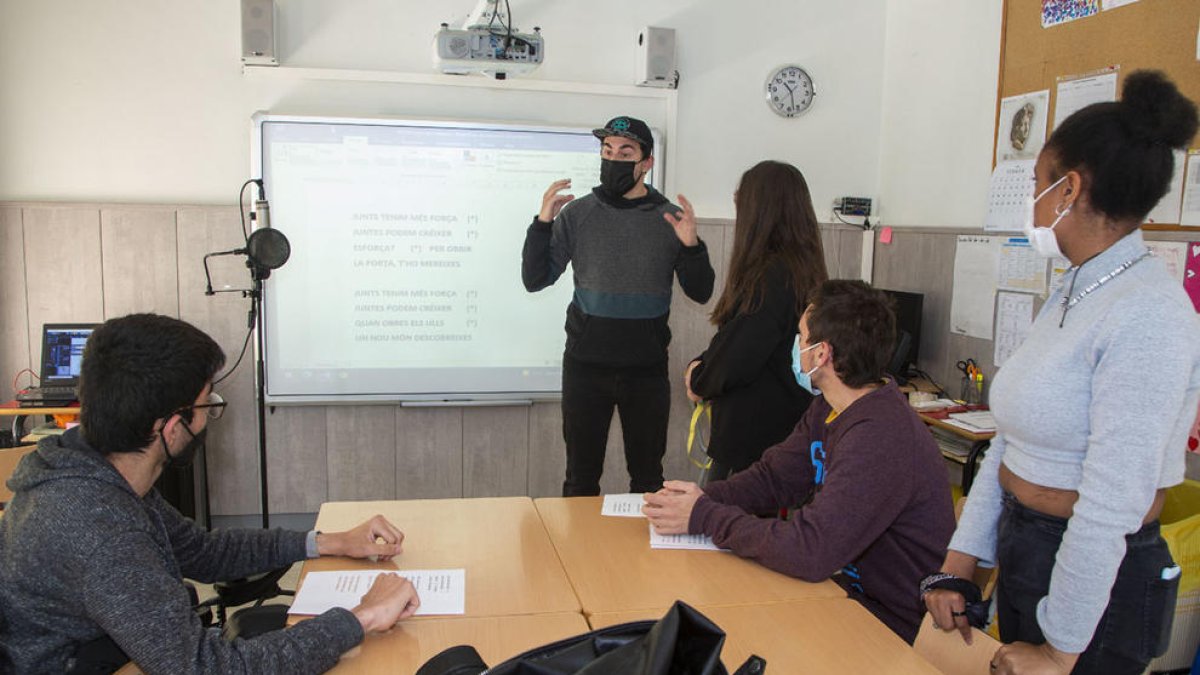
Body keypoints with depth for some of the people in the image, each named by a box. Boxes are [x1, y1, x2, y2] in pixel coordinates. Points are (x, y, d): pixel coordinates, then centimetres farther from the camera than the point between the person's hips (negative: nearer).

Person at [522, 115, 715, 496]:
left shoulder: (669, 218, 1)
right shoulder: (577, 214, 0)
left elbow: (700, 293, 2)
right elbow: (535, 280, -2)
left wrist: (691, 246, -16)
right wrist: (543, 223, -14)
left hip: (647, 368, 0)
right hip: (586, 365, 0)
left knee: (648, 476, 12)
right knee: (581, 476, 9)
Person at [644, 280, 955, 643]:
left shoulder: (880, 441, -31)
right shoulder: (829, 409, 3)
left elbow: (809, 550, -35)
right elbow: (773, 477, 6)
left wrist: (704, 517, -24)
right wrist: (704, 496, -13)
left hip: (894, 626, -8)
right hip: (846, 584, 8)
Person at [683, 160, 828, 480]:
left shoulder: (772, 277, -22)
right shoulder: (799, 270, 10)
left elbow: (736, 361, -23)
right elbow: (735, 338, 16)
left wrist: (699, 381, -3)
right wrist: (700, 365, 1)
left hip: (753, 436, -9)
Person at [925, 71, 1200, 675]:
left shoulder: (1146, 317, -22)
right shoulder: (1071, 296, 7)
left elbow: (1112, 503, -24)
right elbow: (1011, 442, 6)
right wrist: (957, 566, 5)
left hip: (1095, 579, -8)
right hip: (1021, 555, 8)